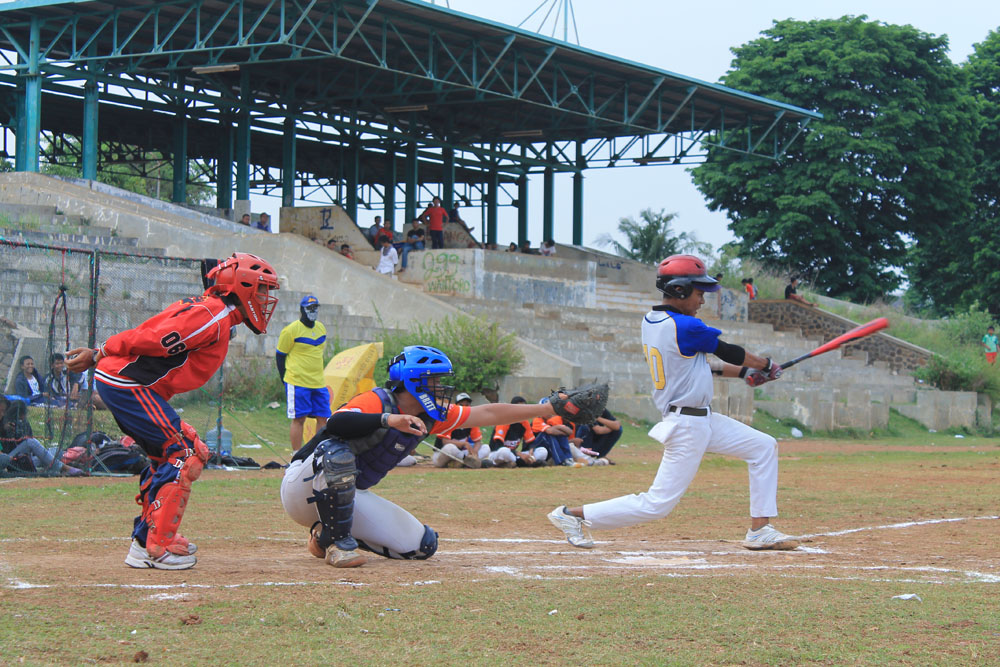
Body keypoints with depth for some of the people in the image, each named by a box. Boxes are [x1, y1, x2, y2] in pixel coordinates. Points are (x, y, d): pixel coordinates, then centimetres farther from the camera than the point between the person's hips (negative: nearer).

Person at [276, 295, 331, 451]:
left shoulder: (321, 328, 13)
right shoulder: (291, 330, -7)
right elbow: (280, 355, -2)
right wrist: (285, 378, -5)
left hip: (319, 383, 6)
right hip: (298, 383, -6)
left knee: (323, 418, 4)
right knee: (299, 419, -4)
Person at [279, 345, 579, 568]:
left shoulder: (431, 417, 2)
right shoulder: (376, 401, -22)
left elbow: (488, 414, 6)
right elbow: (336, 423, -42)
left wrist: (546, 409, 6)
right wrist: (387, 419, -54)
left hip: (347, 496, 8)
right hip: (301, 488, -8)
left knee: (422, 545, -3)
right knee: (335, 451, -40)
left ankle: (332, 533, 11)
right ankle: (336, 541, -20)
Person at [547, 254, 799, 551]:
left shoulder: (650, 321, 6)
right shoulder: (685, 327, -21)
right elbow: (729, 352, -7)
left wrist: (744, 372, 18)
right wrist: (766, 365, 11)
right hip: (688, 426, -10)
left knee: (764, 447, 12)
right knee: (657, 504, -6)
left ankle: (760, 530, 12)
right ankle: (573, 514, 3)